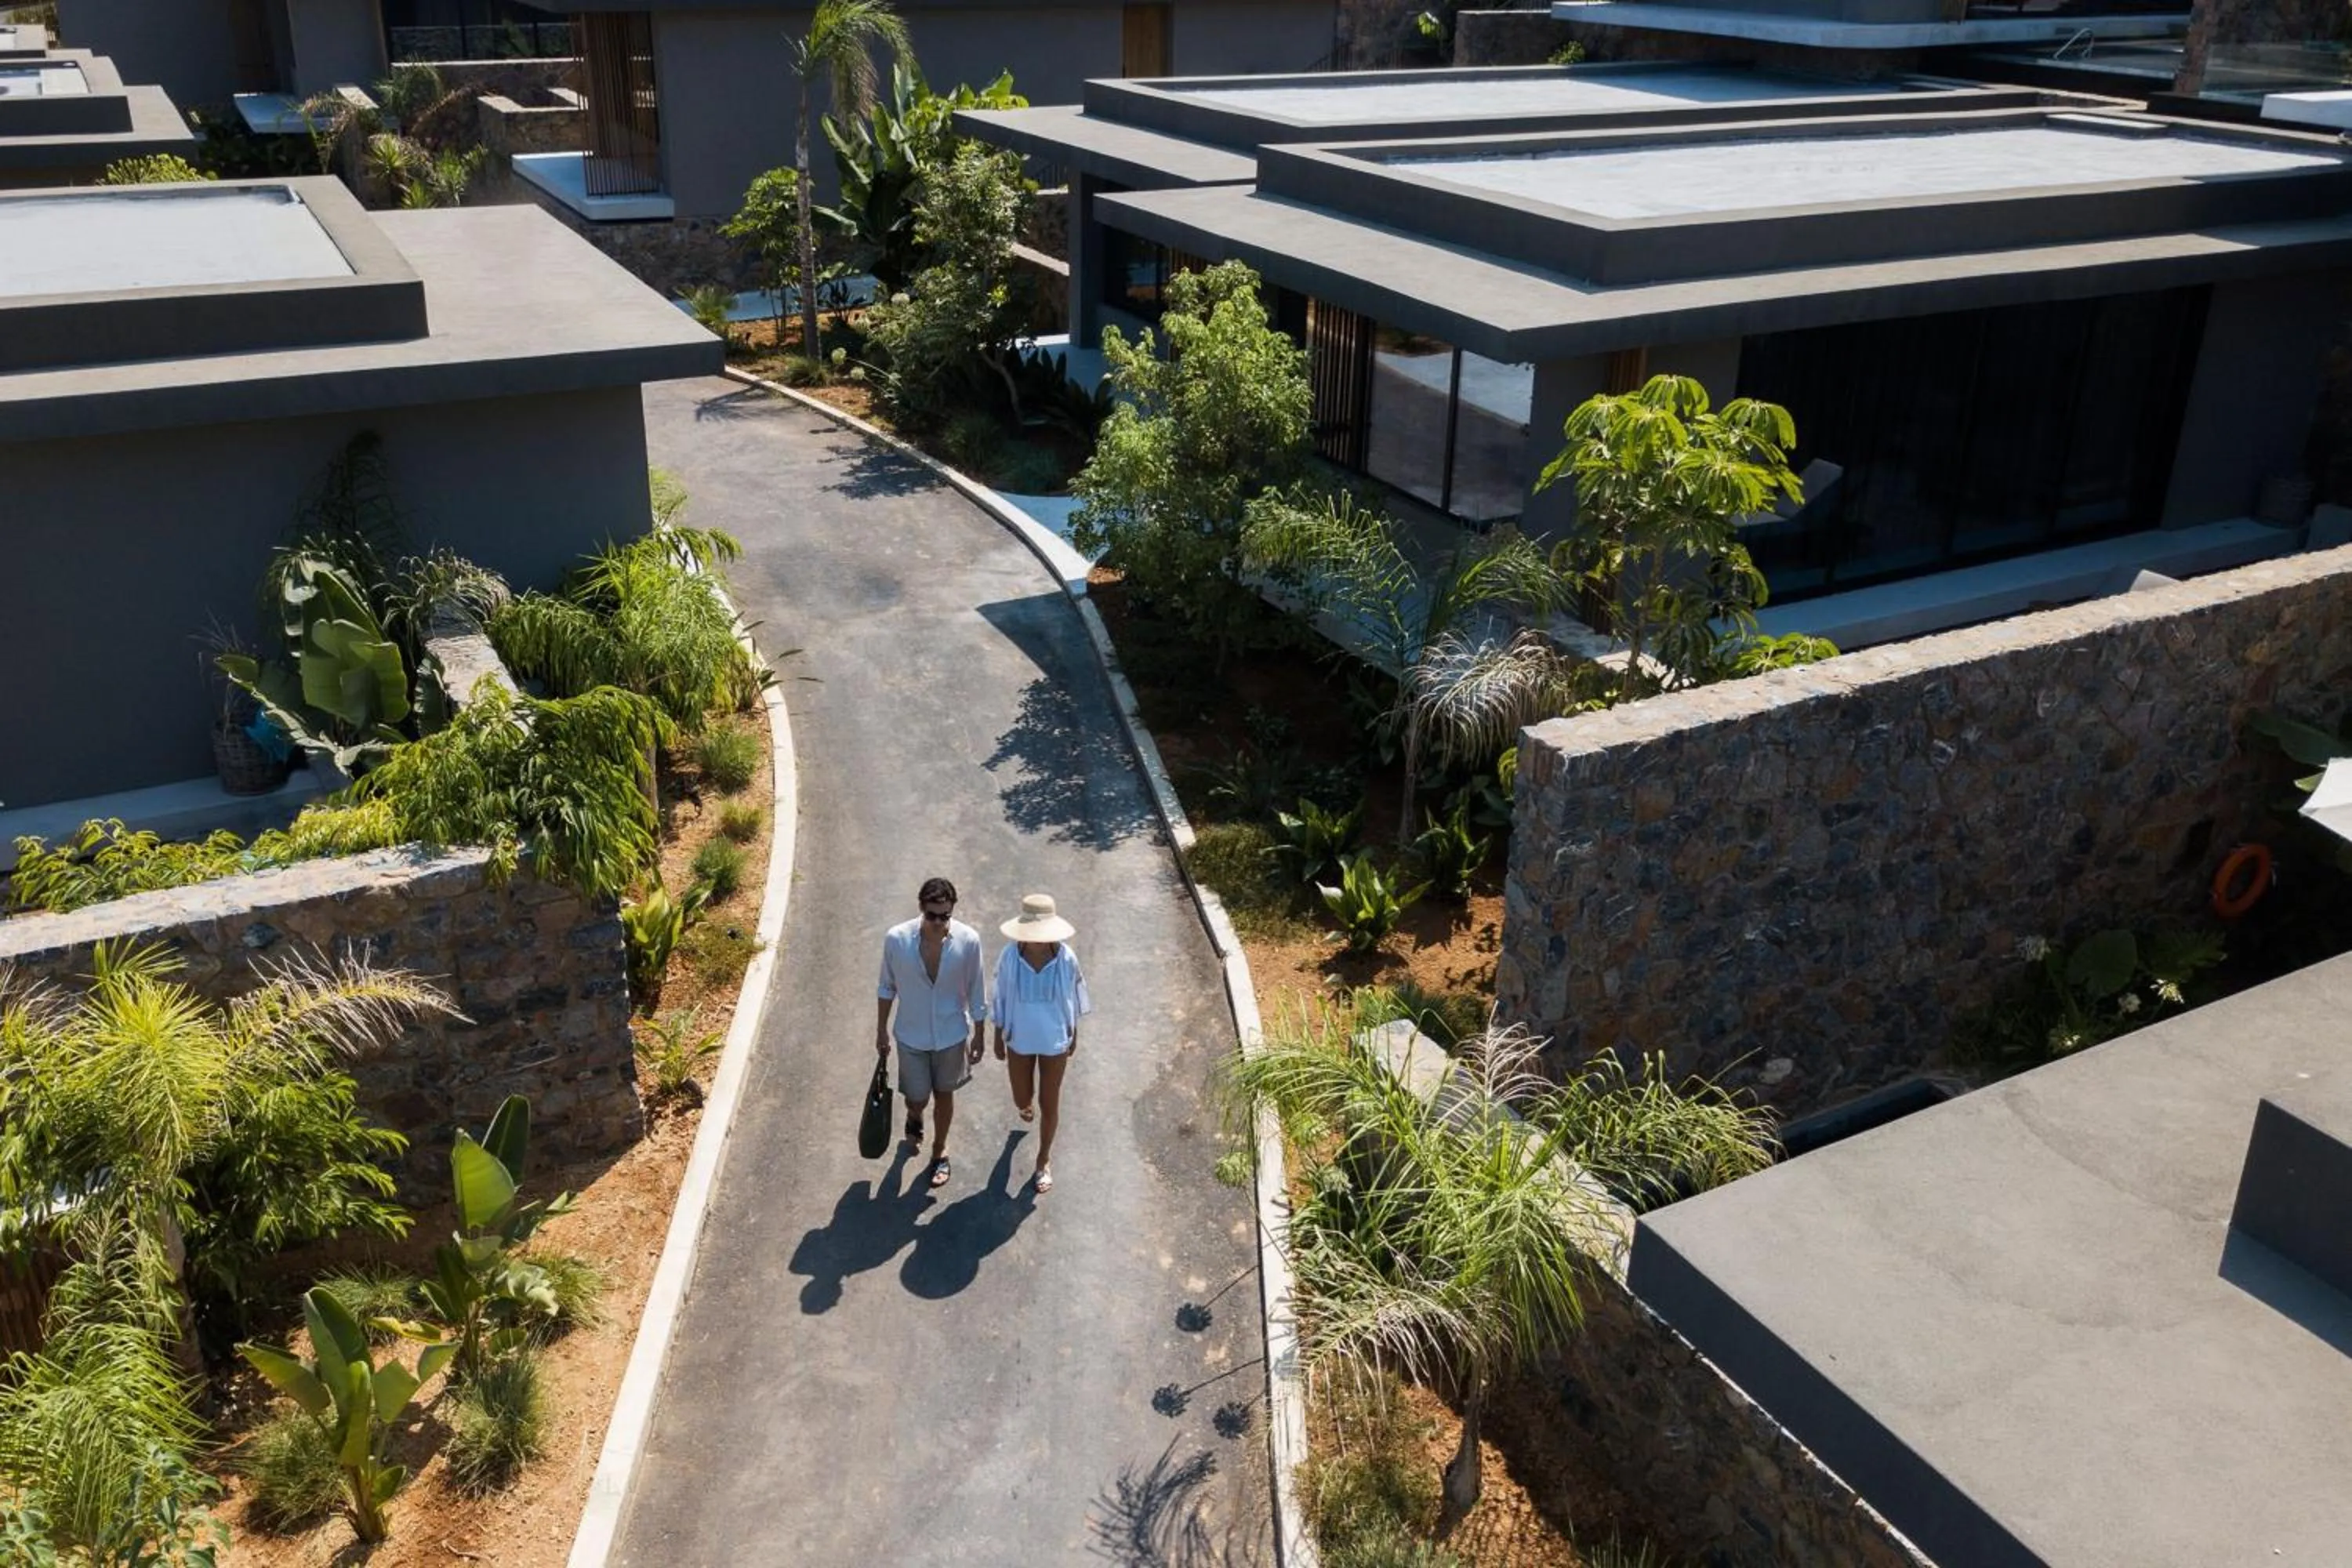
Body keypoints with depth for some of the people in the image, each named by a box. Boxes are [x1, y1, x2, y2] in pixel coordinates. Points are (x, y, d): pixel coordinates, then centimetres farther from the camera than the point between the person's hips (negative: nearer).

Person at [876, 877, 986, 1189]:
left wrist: (978, 1037, -1)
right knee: (917, 1099, 13)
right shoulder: (896, 939, -22)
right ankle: (914, 1117, 52)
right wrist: (881, 1030, 4)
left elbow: (976, 993, -8)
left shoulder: (968, 940, -22)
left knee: (944, 1094, 19)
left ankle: (940, 1151, 46)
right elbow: (887, 987, -5)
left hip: (952, 1035, 0)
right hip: (911, 1036, 0)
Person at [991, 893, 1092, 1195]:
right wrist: (998, 1039, 1)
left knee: (1049, 1104, 12)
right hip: (1020, 1039, 1)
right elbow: (1001, 1000, -7)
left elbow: (1073, 999, -6)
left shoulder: (1066, 958, -22)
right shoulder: (1010, 957, -21)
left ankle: (1044, 1159, 37)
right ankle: (1027, 1105, 59)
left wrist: (1074, 1036, 5)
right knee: (1022, 1100, 19)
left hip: (1055, 1041, -1)